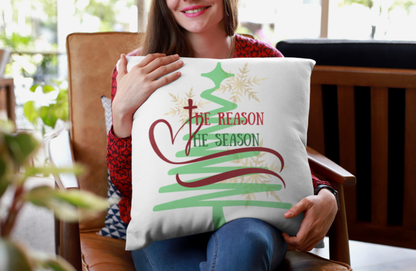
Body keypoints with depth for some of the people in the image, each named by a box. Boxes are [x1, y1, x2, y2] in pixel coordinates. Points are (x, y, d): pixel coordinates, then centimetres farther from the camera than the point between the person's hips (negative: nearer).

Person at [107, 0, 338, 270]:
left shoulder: (266, 61, 5)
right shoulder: (138, 72, 2)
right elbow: (128, 185, -2)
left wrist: (325, 197, -8)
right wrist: (122, 110, -17)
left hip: (249, 218, 1)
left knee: (241, 242, -36)